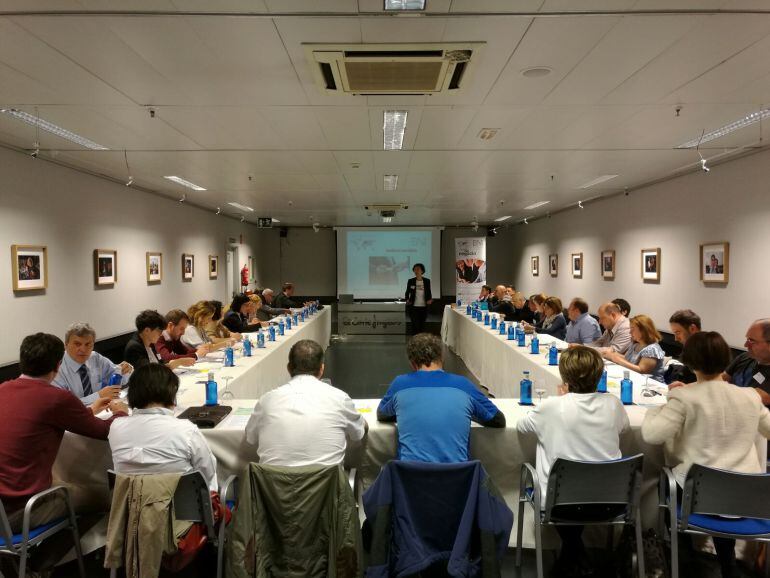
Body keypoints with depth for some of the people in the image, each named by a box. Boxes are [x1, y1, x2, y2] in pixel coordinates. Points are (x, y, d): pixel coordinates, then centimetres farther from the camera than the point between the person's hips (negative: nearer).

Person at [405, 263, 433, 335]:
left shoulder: (427, 281, 2)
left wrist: (430, 299, -9)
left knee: (422, 326, 10)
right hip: (413, 307, -2)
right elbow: (407, 293, 7)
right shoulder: (410, 281, -1)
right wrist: (407, 300, -12)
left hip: (424, 307, 2)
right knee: (415, 326, -8)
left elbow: (429, 292, 10)